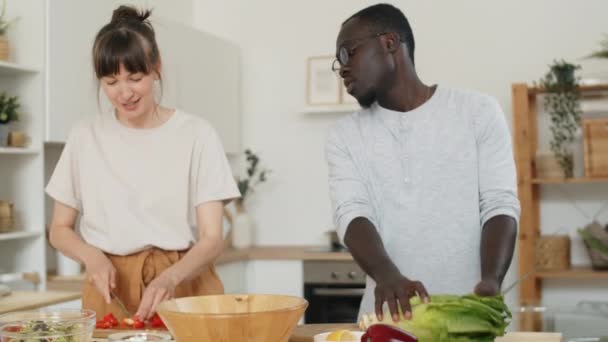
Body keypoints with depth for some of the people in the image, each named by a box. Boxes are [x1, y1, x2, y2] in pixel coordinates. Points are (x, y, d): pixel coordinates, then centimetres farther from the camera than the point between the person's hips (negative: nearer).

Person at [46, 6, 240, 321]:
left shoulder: (196, 133, -2)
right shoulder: (85, 136, 4)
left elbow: (212, 238, -6)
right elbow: (60, 229, 11)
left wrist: (170, 277, -23)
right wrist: (92, 256, -9)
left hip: (185, 286, -1)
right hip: (110, 288, 2)